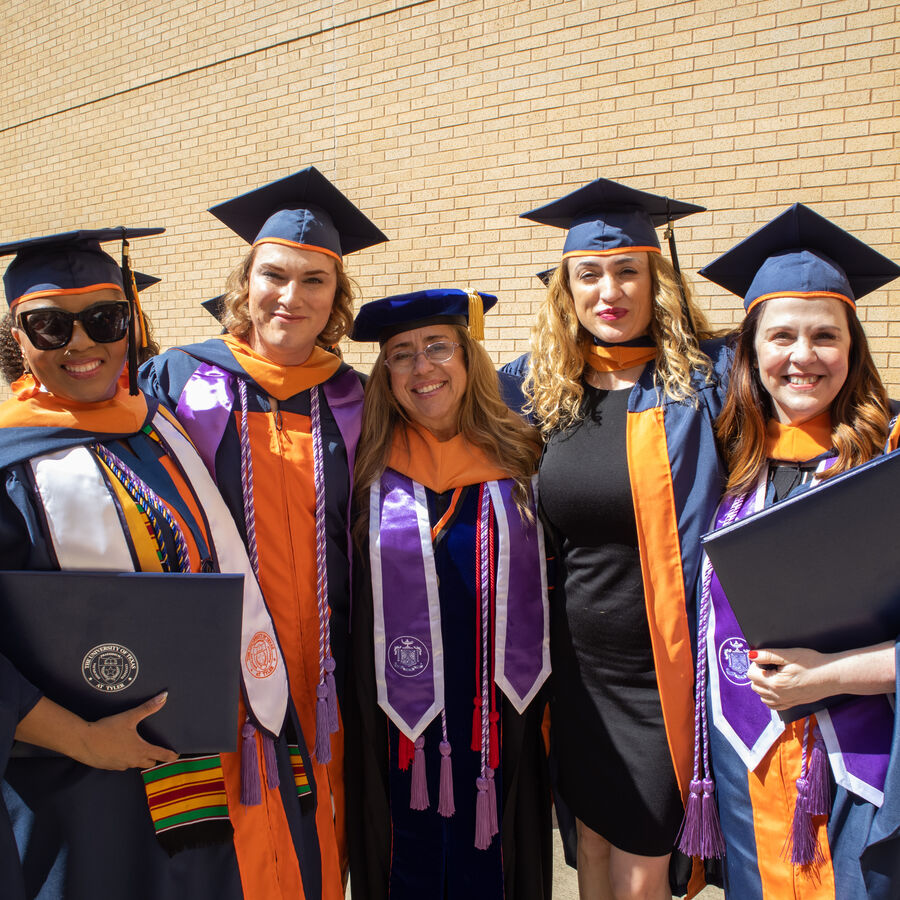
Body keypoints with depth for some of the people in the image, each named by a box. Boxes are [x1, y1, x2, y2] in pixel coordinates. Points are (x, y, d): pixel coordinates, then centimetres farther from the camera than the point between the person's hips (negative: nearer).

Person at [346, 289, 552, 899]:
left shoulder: (519, 460, -1)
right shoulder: (372, 468, -4)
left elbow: (546, 586, 5)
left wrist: (544, 702, 1)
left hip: (499, 711, 1)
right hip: (400, 711, 0)